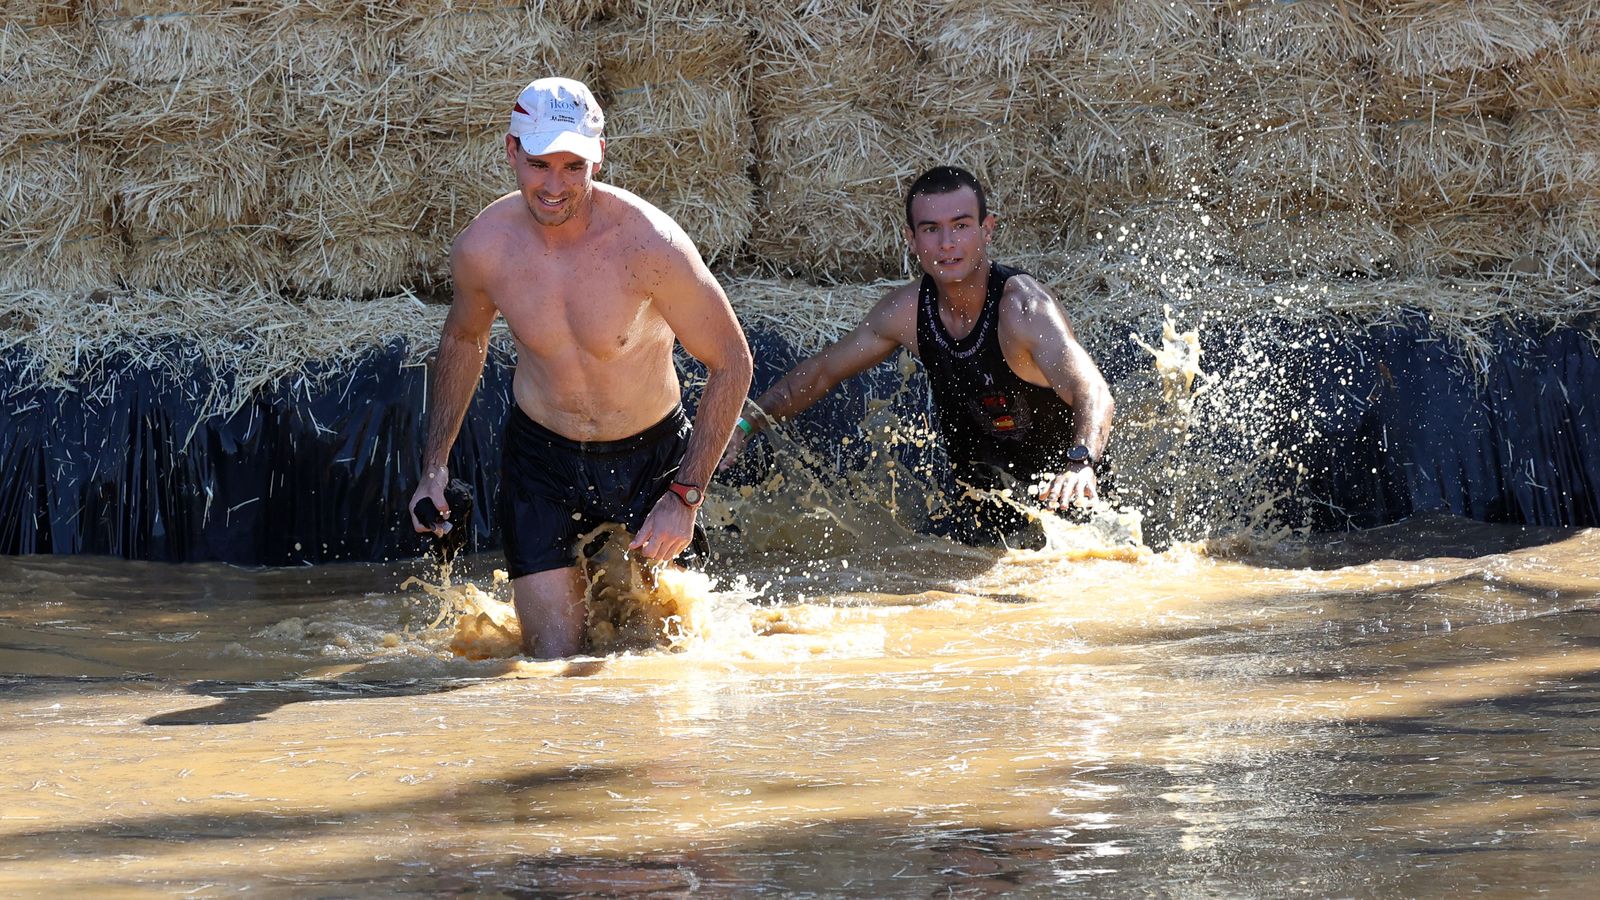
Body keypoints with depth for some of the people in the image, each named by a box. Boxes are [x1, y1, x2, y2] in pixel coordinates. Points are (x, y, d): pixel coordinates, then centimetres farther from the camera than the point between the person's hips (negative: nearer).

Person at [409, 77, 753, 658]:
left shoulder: (648, 245, -25)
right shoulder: (481, 249, -15)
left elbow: (731, 363, -15)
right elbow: (463, 339, 9)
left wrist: (685, 496, -18)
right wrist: (434, 467, 6)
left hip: (650, 457, -1)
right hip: (540, 459, 1)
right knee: (552, 665, -3)